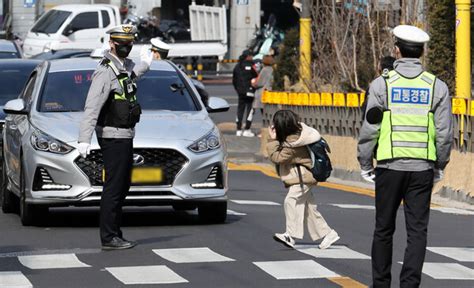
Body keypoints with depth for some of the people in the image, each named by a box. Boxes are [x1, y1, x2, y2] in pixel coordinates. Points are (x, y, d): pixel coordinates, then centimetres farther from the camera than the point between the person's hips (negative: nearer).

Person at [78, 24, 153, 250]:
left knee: (122, 187, 13)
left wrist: (145, 64, 60)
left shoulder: (126, 66, 11)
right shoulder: (105, 72, -17)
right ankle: (109, 238, -9)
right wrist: (84, 139, -32)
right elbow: (91, 107, -24)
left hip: (125, 136, 10)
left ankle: (114, 234, 20)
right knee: (113, 187, -10)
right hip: (113, 136, -10)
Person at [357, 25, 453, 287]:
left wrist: (365, 165, 6)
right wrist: (440, 166, 13)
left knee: (384, 229, 11)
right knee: (417, 231, 2)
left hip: (390, 167, -1)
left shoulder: (382, 84, -3)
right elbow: (444, 133, 1)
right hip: (422, 168, 1)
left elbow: (370, 130, -4)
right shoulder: (437, 87, 1)